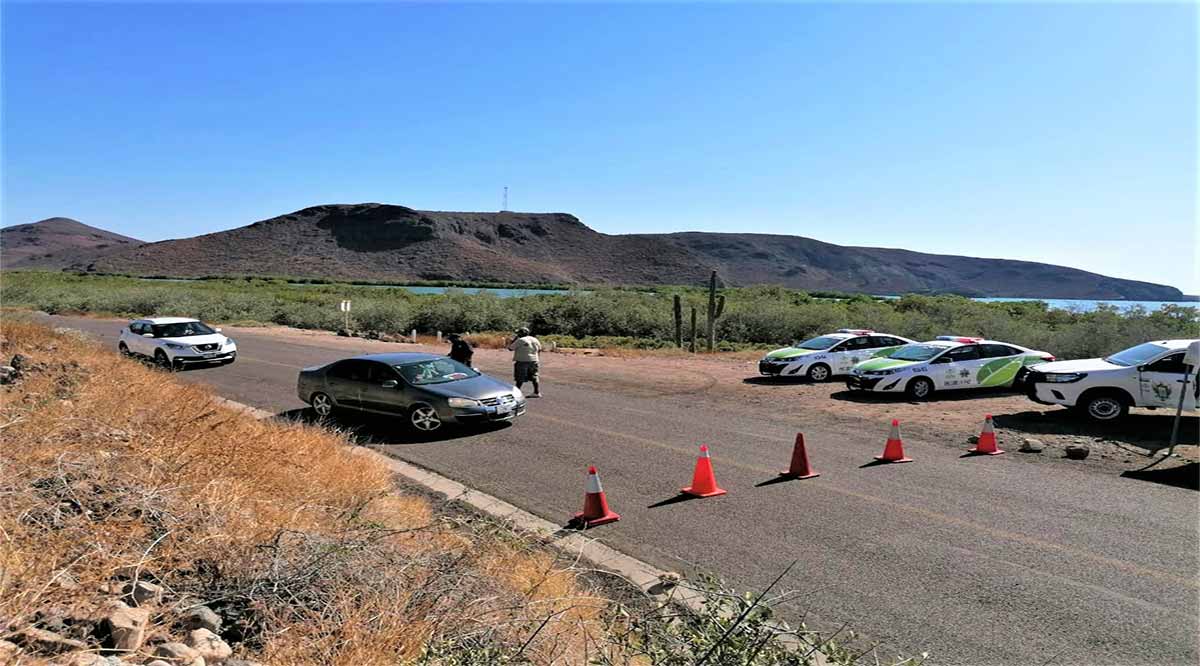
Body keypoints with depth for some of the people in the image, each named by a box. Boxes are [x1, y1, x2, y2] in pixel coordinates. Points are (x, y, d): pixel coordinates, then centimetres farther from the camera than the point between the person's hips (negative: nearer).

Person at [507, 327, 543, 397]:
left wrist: (514, 339, 1)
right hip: (533, 361, 5)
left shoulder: (520, 340, -12)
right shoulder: (534, 340, 7)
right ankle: (537, 392, 8)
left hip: (522, 361, -5)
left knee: (520, 379, 2)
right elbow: (539, 348, 18)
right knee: (534, 377, 10)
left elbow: (510, 347, -8)